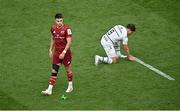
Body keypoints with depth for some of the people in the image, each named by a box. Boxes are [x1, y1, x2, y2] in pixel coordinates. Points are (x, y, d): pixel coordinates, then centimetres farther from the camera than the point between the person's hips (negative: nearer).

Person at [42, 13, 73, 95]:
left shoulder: (66, 29, -15)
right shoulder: (53, 28, 2)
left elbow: (69, 42, -18)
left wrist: (64, 52, -25)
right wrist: (51, 50, 15)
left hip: (65, 52, -4)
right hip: (56, 52, 4)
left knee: (68, 69, 11)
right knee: (54, 71, -2)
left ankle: (70, 86, 31)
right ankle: (49, 90, -5)